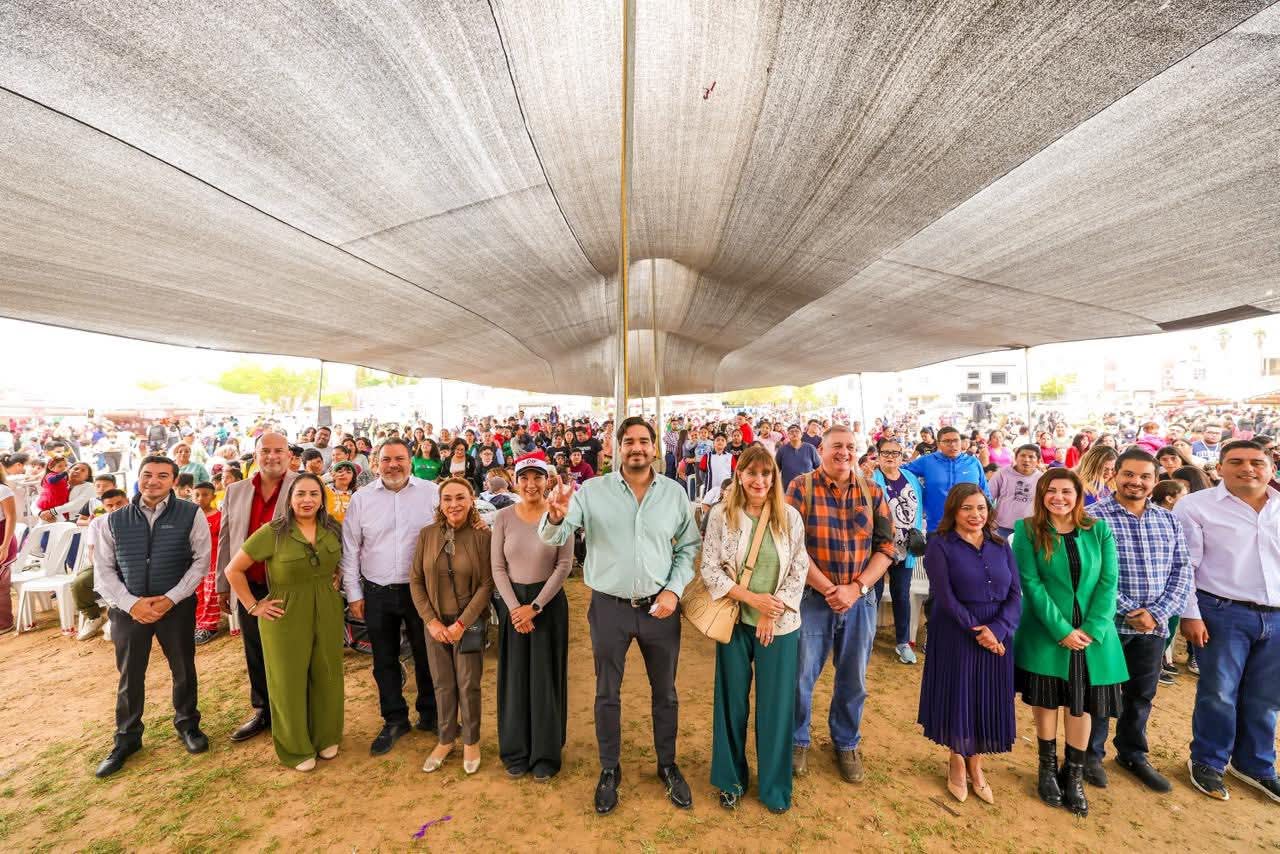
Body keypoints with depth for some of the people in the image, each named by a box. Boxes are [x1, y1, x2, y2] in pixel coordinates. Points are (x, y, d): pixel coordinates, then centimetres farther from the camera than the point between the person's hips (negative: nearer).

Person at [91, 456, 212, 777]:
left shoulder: (190, 514, -6)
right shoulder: (113, 521, 1)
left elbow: (201, 560, -6)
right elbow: (103, 570, 2)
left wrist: (172, 598, -14)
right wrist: (131, 603, -12)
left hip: (177, 605, -1)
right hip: (129, 608, 2)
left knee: (183, 668, 11)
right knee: (129, 675, 13)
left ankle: (187, 724, 32)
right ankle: (126, 738, 33)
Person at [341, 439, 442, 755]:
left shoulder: (432, 492, -5)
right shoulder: (361, 498, -1)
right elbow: (350, 549, 3)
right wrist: (354, 593, 2)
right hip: (377, 594, 2)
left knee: (427, 656, 12)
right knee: (384, 661, 15)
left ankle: (429, 714, 33)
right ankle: (394, 720, 34)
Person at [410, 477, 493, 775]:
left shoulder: (483, 536, -13)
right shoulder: (427, 535, -4)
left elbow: (486, 584, -12)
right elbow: (415, 581, 0)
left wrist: (462, 624, -14)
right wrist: (431, 621, -6)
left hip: (470, 623, -2)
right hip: (435, 623, 3)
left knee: (468, 685, 8)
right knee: (442, 684, 14)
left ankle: (471, 741, 32)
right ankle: (446, 739, 37)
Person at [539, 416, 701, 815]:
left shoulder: (675, 493, -4)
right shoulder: (592, 490, -9)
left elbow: (688, 548, 4)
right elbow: (553, 538, -15)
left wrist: (674, 590, -9)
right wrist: (556, 516, -37)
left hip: (660, 607, 2)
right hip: (609, 607, -1)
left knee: (665, 692, 19)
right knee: (607, 694, 16)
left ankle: (667, 765, 43)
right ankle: (609, 770, 40)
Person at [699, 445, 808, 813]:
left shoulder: (790, 517, -4)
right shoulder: (721, 515, -7)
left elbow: (799, 571, -2)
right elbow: (709, 568, -8)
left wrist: (772, 613, -10)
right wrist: (751, 598, -16)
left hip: (779, 625, 1)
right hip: (734, 621, 0)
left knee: (776, 704, 12)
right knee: (732, 701, 13)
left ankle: (774, 784, 35)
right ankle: (731, 779, 36)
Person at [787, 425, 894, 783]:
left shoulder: (872, 492, 3)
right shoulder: (801, 487, -8)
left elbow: (885, 546, 1)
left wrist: (856, 588, -11)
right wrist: (827, 589, -15)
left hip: (860, 600, 3)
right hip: (812, 597, -3)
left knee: (853, 680, 17)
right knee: (801, 676, 8)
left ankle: (847, 744, 41)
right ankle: (797, 741, 33)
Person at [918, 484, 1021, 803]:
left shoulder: (1000, 546, 6)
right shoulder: (940, 545, -8)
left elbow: (1015, 594, -1)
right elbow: (945, 598, -13)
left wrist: (997, 628, -15)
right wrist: (976, 630, -17)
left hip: (997, 635, 4)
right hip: (956, 636, -4)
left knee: (988, 701, 12)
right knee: (957, 698, 7)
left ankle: (975, 765, 34)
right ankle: (956, 764, 30)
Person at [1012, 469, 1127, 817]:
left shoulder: (1098, 530, 0)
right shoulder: (1027, 530, -7)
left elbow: (1108, 582, -3)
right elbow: (1031, 583, -11)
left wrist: (1092, 629, -12)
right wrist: (1061, 630, -15)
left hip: (1092, 634, 2)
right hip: (1045, 632, -2)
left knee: (1082, 704, 11)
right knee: (1046, 700, 9)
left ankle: (1074, 775, 29)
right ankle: (1048, 767, 30)